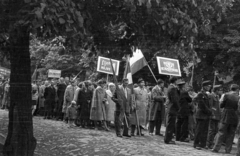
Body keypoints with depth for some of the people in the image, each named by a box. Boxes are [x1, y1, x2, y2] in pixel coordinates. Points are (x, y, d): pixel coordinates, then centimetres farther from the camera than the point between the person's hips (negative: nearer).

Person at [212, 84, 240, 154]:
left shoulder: (226, 95, -4)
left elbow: (221, 105, -1)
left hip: (226, 117, 0)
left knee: (221, 133, 4)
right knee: (231, 134, 9)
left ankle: (216, 148, 0)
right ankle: (228, 150, 9)